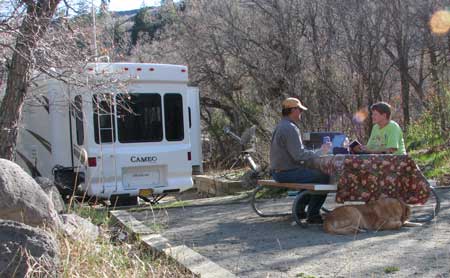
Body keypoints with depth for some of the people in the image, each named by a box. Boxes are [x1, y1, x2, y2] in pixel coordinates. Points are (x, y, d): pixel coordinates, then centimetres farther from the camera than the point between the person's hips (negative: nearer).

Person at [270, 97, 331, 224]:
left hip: (278, 171, 11)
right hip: (287, 173, -11)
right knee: (324, 177, -9)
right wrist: (319, 153, -13)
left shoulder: (280, 126, 15)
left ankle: (300, 209, 27)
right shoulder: (290, 128, -19)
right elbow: (299, 155, -24)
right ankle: (313, 214, -2)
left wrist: (316, 153, 14)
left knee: (312, 173, 27)